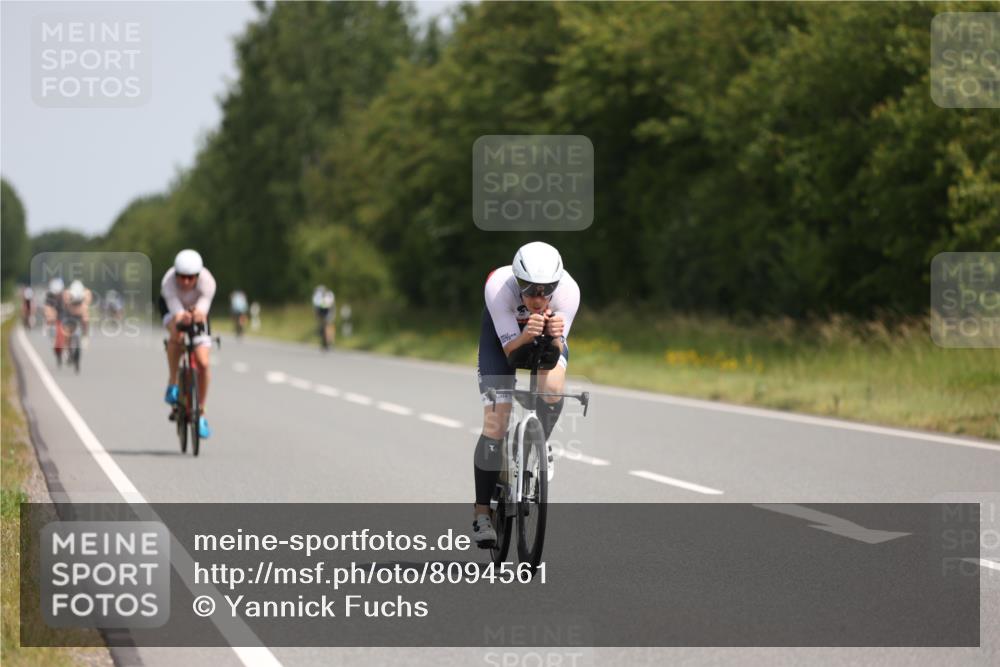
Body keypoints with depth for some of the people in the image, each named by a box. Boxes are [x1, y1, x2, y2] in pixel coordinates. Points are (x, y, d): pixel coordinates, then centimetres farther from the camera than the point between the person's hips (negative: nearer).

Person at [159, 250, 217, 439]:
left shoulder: (207, 281, -35)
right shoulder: (168, 282, -37)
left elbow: (203, 308, -48)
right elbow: (176, 311, -48)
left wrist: (198, 315, -72)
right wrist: (182, 317, -72)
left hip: (197, 309, 1)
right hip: (172, 308, -1)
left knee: (203, 363, -11)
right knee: (177, 333, -38)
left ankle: (201, 413, 5)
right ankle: (172, 384, -21)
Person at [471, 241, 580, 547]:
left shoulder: (568, 290, -35)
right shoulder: (498, 287, -39)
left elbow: (556, 350, -30)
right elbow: (511, 352, -34)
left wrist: (555, 337, -52)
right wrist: (526, 336, -55)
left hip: (548, 337, 1)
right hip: (503, 334, -1)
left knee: (552, 385, -31)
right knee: (495, 424, -13)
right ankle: (482, 513, -1)